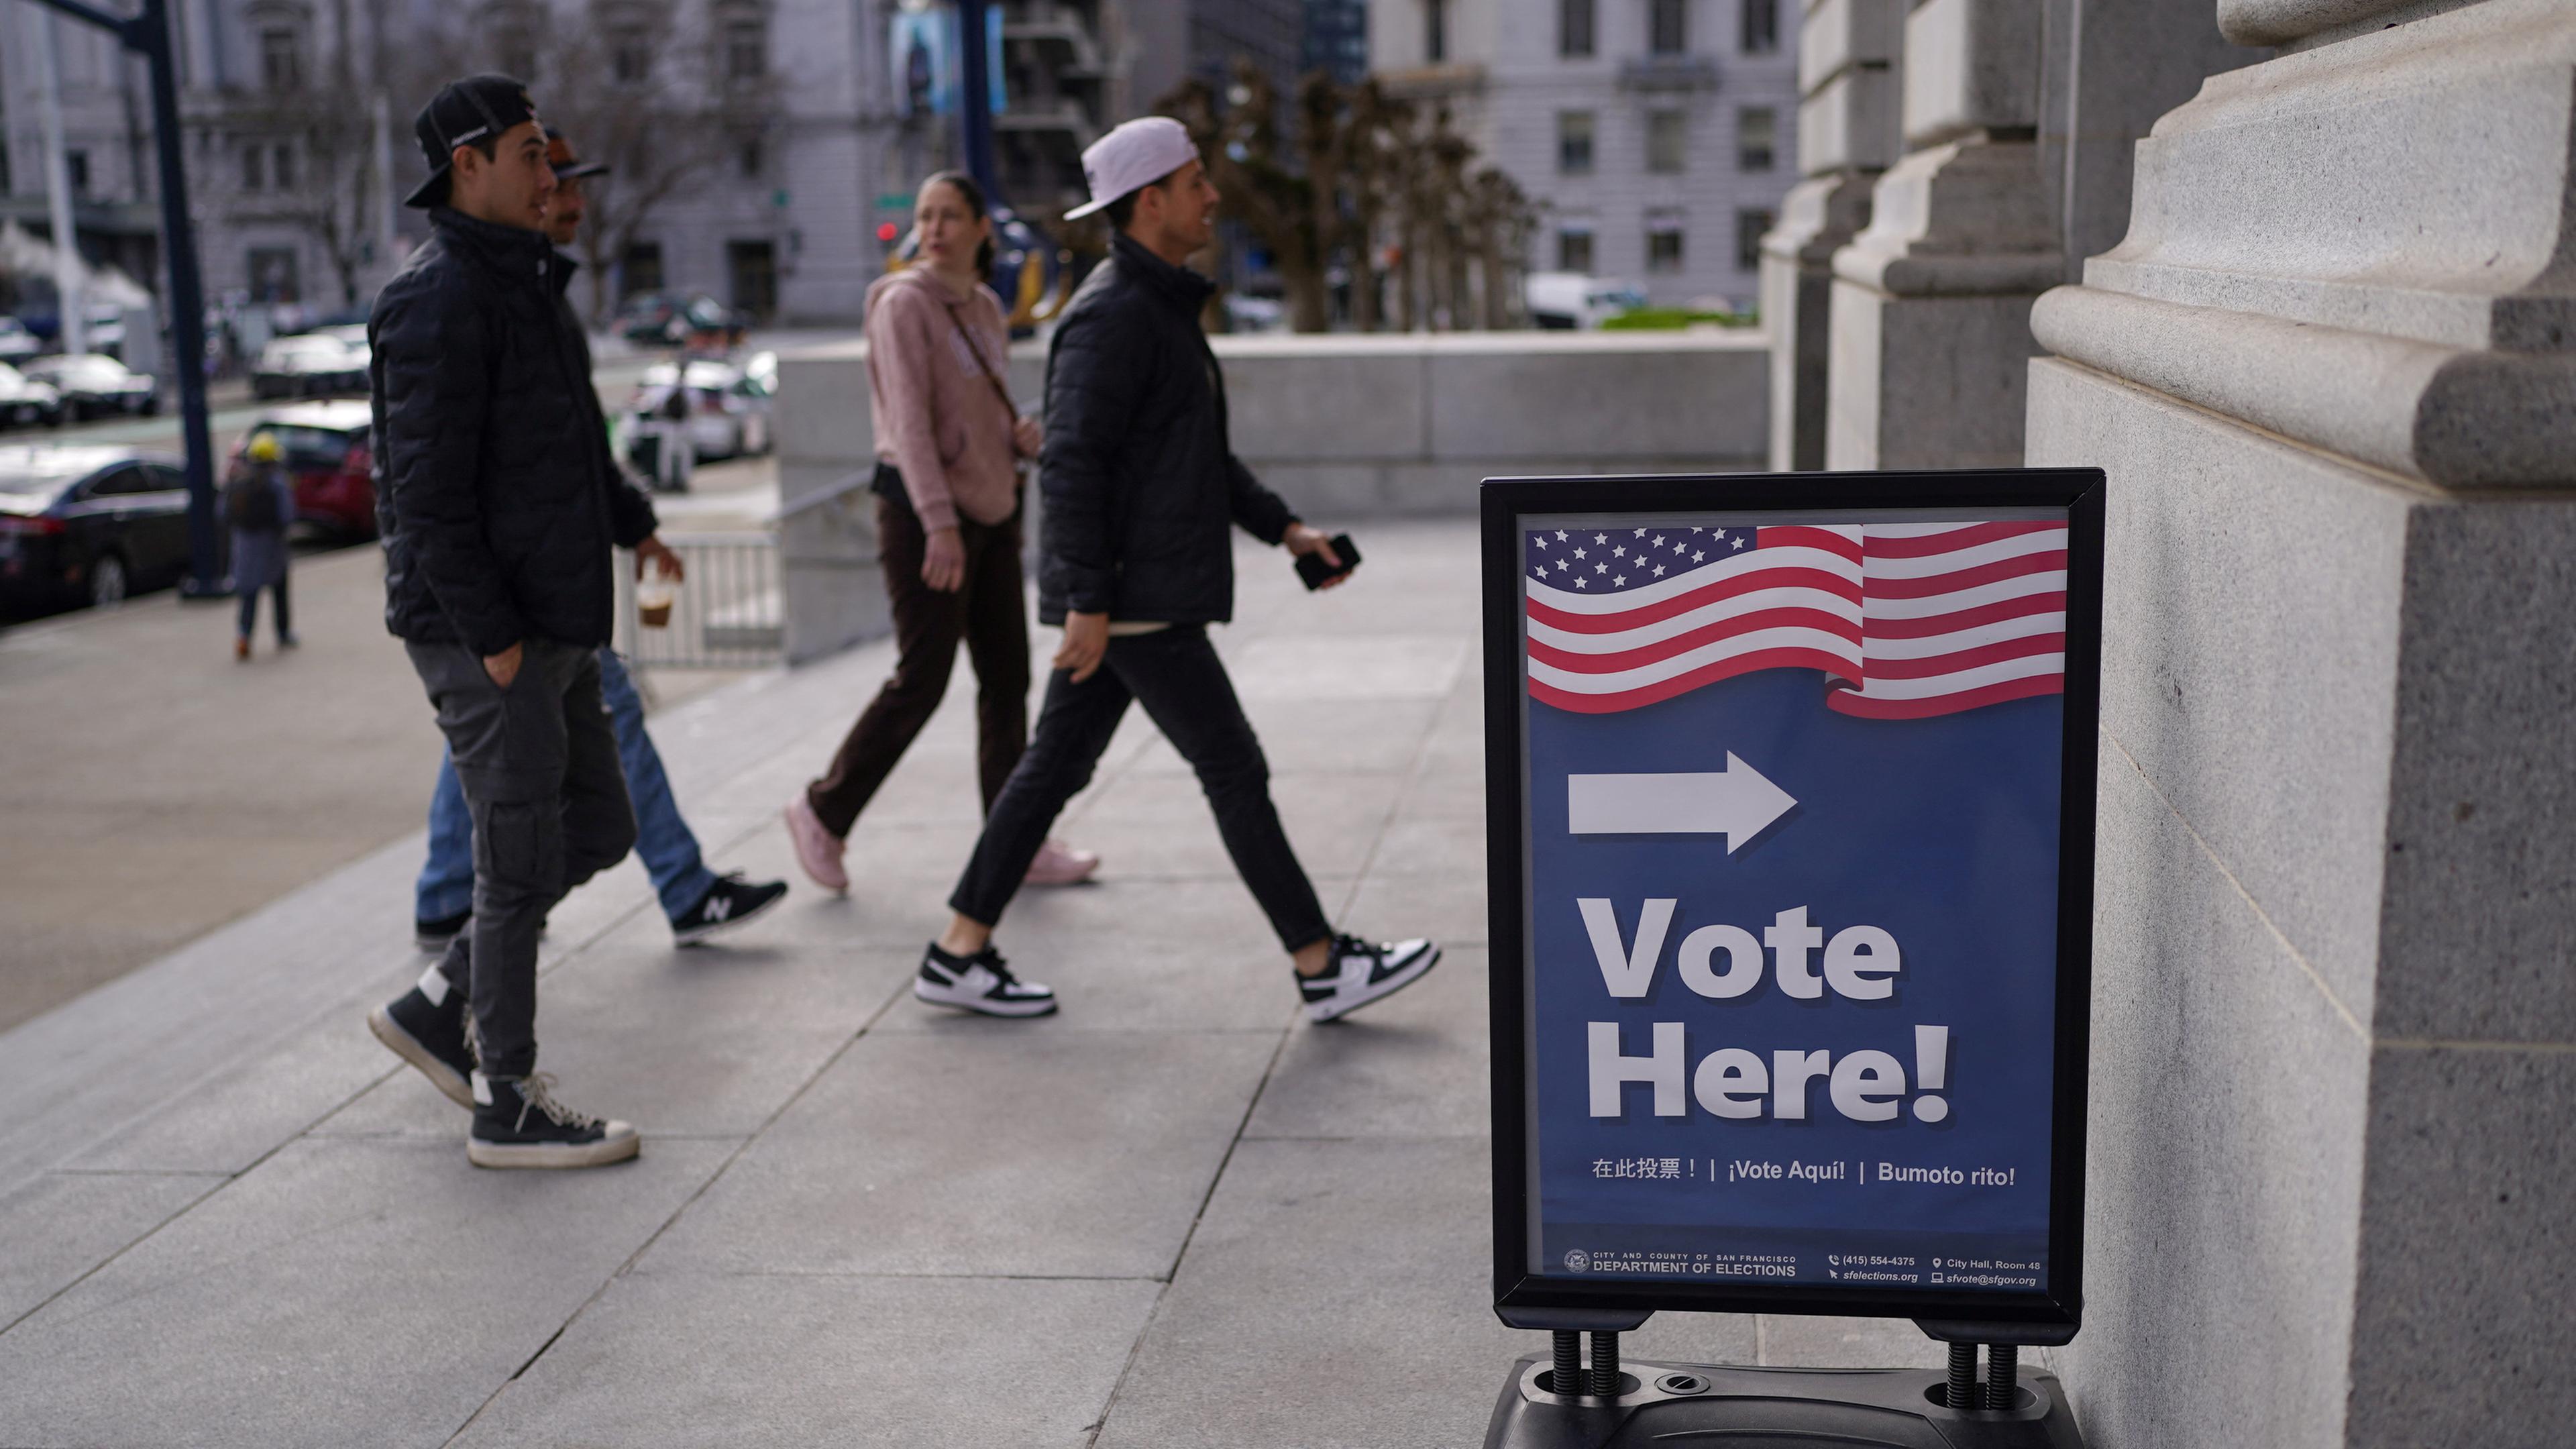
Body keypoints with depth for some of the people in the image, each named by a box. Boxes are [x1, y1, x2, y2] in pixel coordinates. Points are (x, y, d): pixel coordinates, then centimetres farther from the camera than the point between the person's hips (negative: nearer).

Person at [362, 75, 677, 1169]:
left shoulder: (521, 282, 16)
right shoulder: (438, 297, -15)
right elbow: (428, 486, -20)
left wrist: (631, 524, 23)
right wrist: (490, 635, -21)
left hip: (552, 624, 10)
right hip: (482, 632, -10)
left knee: (596, 832, 14)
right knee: (522, 865, -2)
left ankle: (435, 1010, 25)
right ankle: (507, 1109, 10)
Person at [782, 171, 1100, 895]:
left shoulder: (986, 307, 12)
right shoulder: (905, 303, -11)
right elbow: (910, 421, -19)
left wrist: (1022, 435, 0)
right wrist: (940, 524, -26)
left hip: (991, 507, 8)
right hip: (924, 510, -7)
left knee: (1007, 677, 7)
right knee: (921, 679, -4)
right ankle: (824, 812, 14)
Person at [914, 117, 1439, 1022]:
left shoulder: (1163, 307, 17)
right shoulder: (1112, 313, -16)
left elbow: (1200, 451, 24)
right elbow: (1071, 463, -22)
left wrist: (1282, 526, 18)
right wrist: (1088, 599, -24)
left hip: (1145, 590, 10)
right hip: (1130, 597, -10)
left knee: (1057, 764, 12)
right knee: (1234, 769, -4)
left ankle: (959, 956, 19)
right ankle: (1325, 970, 5)